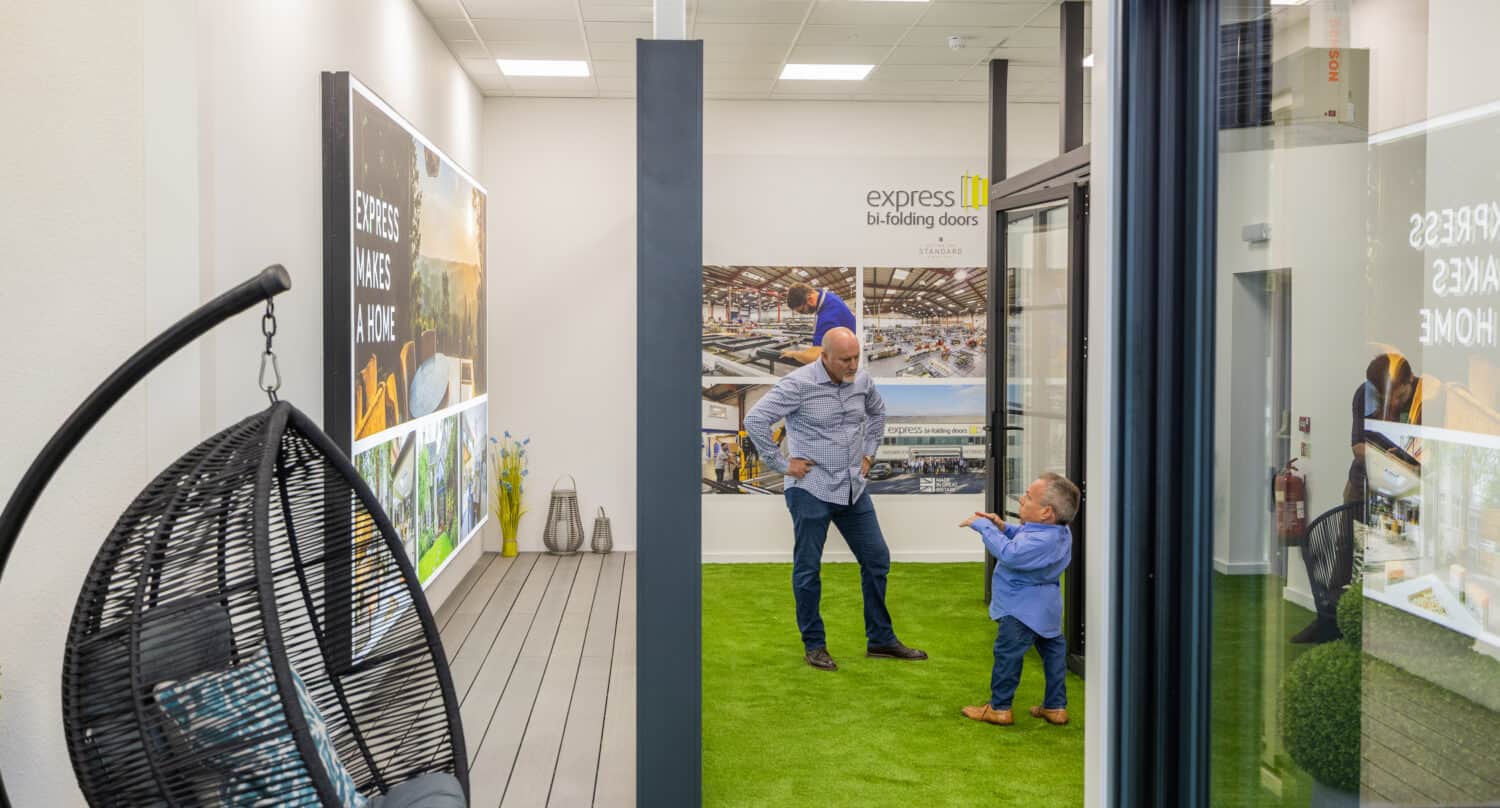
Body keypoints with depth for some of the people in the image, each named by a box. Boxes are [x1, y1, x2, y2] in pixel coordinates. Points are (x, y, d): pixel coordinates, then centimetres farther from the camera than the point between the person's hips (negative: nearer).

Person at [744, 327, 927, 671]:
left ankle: (880, 639, 23)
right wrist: (783, 463, -14)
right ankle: (814, 645, 17)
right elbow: (755, 420, -18)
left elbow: (877, 412, 24)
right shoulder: (799, 384, -16)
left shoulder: (861, 380, 2)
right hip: (811, 490, -6)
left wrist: (869, 453, 15)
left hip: (853, 488, 6)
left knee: (876, 559, 10)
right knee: (808, 569, 4)